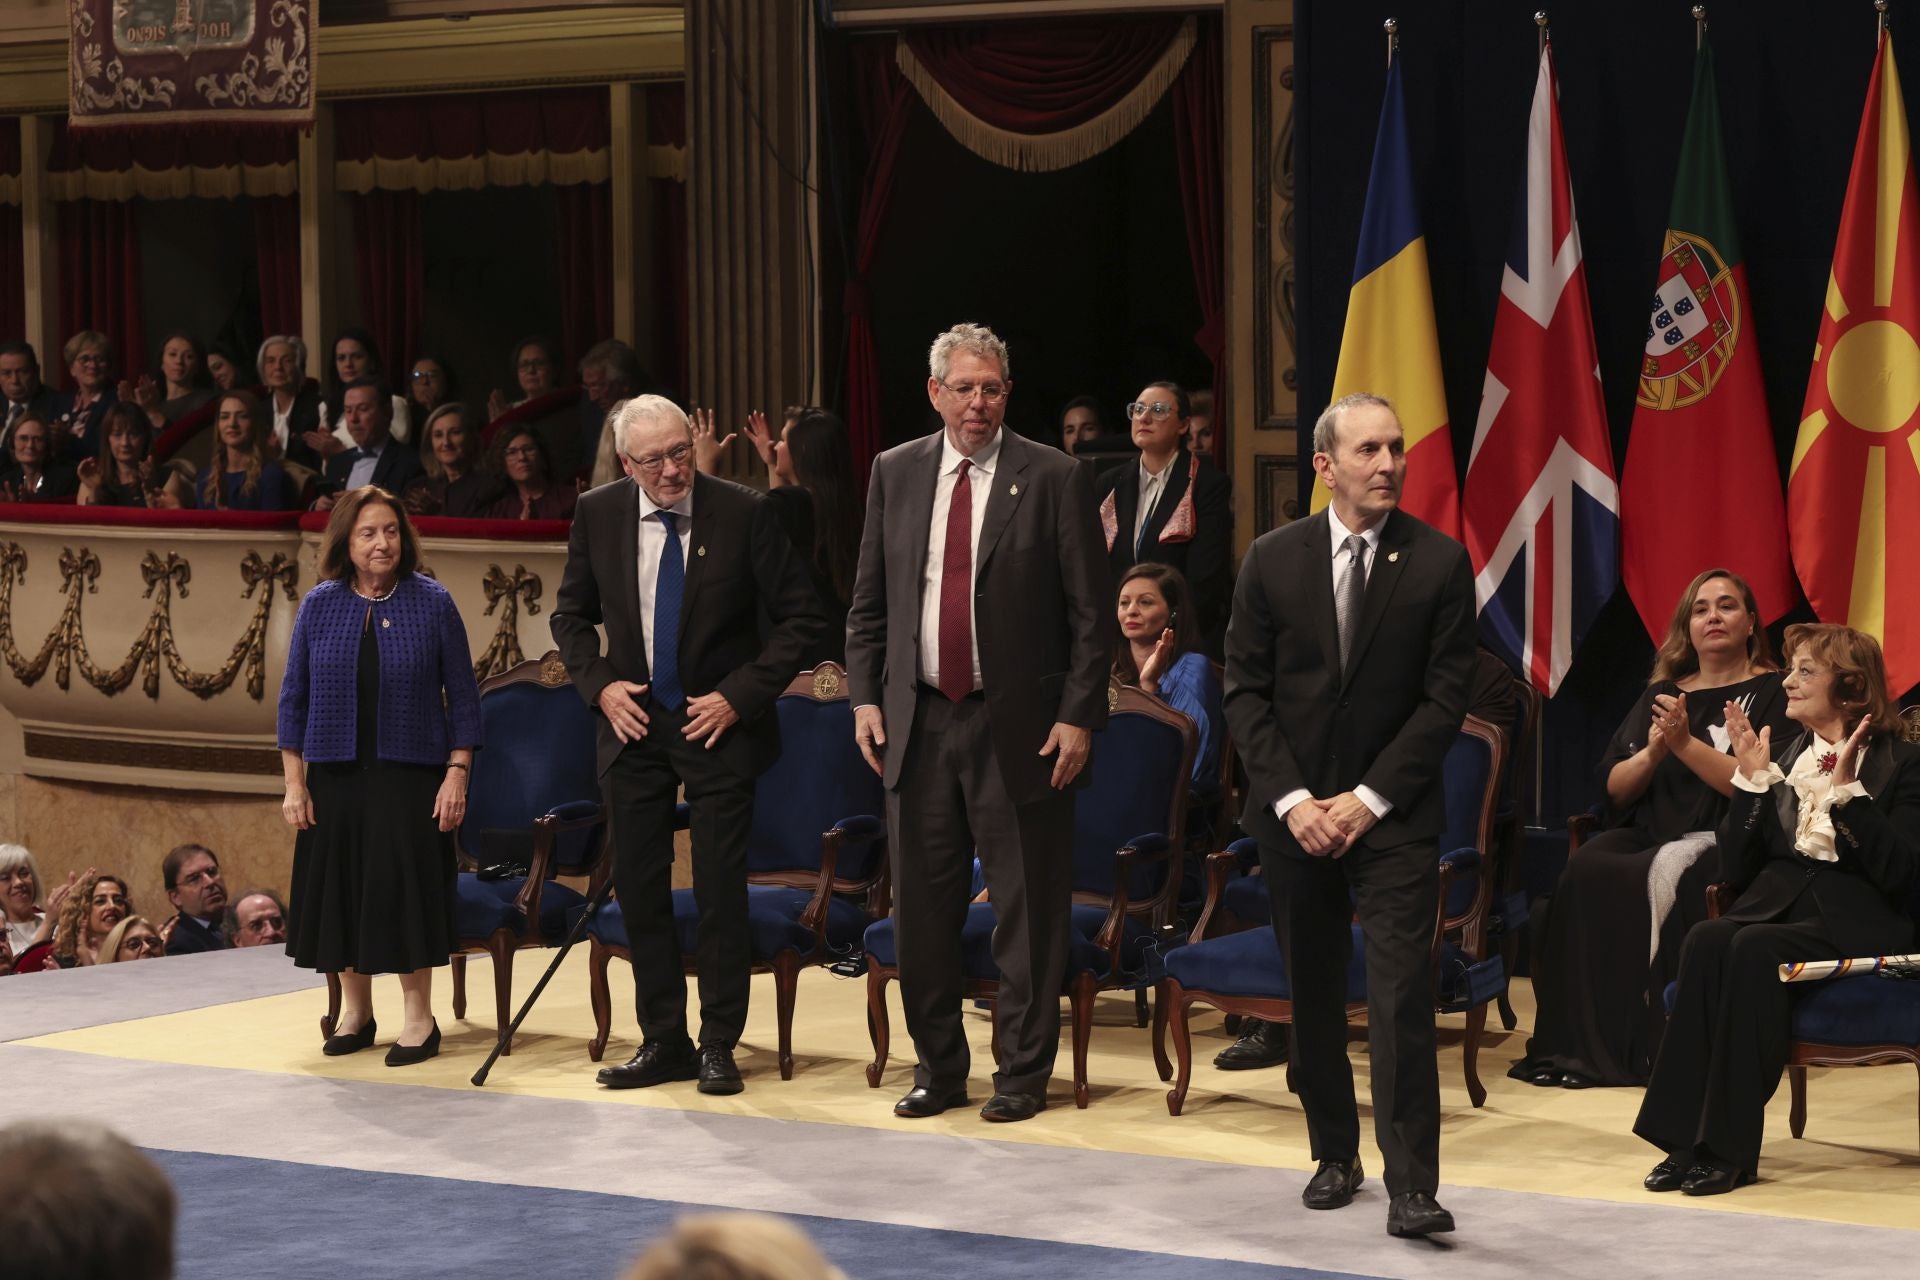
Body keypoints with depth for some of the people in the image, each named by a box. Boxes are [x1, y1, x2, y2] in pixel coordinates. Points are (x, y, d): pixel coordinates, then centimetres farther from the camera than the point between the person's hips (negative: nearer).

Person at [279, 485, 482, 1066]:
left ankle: (419, 1017, 6)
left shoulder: (433, 603, -2)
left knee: (406, 886, -4)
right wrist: (294, 784, 2)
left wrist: (458, 772, -7)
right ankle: (354, 1011, 21)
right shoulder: (319, 606, 3)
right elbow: (293, 698, 6)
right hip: (335, 774, 3)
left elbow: (462, 697, 1)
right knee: (340, 886, 6)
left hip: (410, 774, -2)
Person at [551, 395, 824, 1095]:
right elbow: (571, 615, 13)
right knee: (639, 888, 7)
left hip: (718, 724, -3)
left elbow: (799, 618, -5)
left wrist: (740, 695, -12)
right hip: (634, 723, 3)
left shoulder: (745, 512, -11)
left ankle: (718, 1045, 9)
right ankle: (662, 1042, 17)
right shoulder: (598, 514, -1)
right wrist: (599, 684, -3)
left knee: (721, 892, -1)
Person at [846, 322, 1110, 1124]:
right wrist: (865, 697, 3)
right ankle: (937, 1066, 22)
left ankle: (1022, 1074, 13)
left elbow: (1092, 614, -4)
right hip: (918, 722, 4)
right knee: (922, 907, 9)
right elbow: (868, 602, 13)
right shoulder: (895, 474, 8)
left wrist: (1078, 716, -10)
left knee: (1026, 911, 2)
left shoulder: (1054, 480, -4)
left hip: (1018, 726, -4)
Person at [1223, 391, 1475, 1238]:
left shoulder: (1439, 563, -4)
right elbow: (1245, 692, 2)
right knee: (1313, 994, 10)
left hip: (1393, 814, -2)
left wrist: (1367, 800, -11)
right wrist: (1292, 800, -8)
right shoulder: (1273, 559, 1)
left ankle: (1411, 1186, -12)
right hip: (1293, 812, 3)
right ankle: (1335, 1157, 24)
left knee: (1401, 994, -11)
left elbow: (1444, 699, -5)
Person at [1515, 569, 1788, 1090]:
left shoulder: (1772, 694, 4)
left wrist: (1686, 743, -17)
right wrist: (1653, 753, -7)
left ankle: (1640, 1049, -26)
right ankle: (1580, 1043, -26)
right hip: (1648, 832, 5)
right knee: (1586, 869, -27)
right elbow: (1615, 789, 12)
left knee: (1649, 883, -33)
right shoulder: (1662, 694, 19)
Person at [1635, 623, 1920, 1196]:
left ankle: (1730, 1147, -33)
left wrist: (1845, 789, -15)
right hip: (1774, 903, 5)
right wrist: (1751, 780, 2)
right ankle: (1687, 1138, -33)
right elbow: (1736, 869, 12)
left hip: (1855, 920, -5)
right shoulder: (1784, 755, 18)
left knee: (1756, 949, -35)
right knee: (1705, 940, -30)